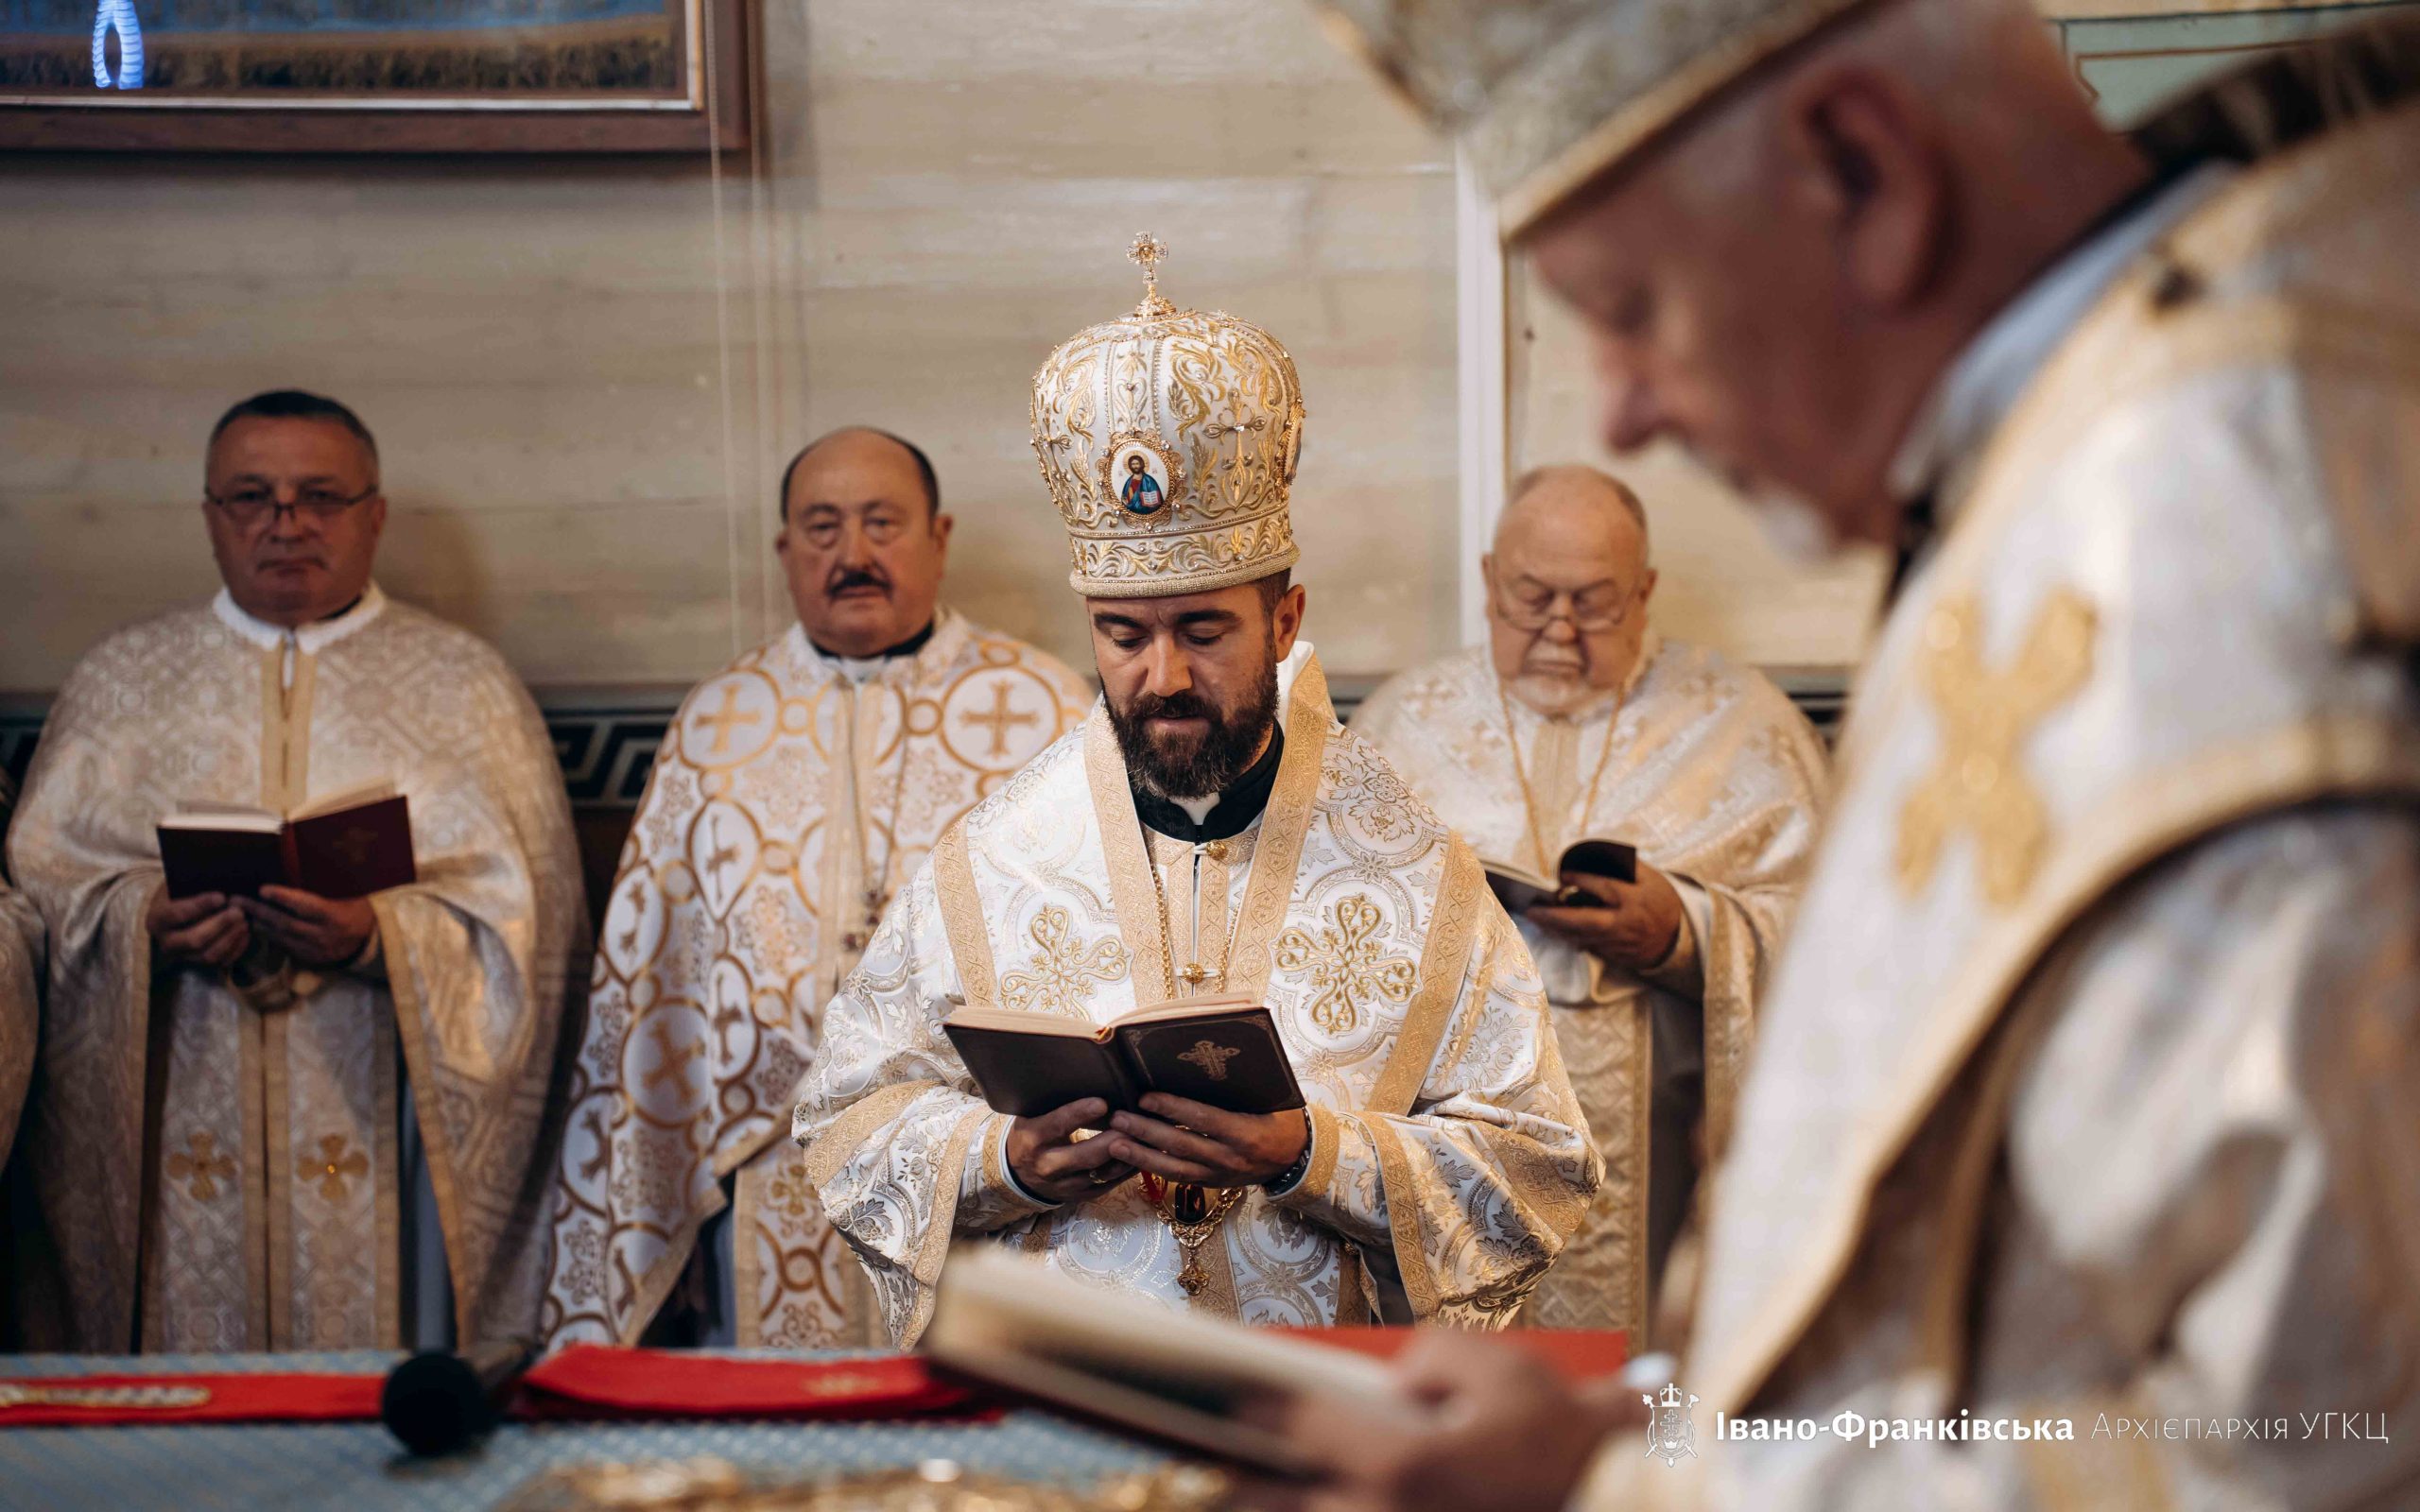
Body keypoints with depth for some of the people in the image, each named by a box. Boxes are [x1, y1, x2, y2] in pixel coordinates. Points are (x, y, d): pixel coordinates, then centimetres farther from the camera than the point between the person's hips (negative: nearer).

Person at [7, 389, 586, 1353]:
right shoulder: (120, 681, 13)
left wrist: (378, 937, -17)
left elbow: (523, 915, 0)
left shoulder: (463, 683, 8)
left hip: (382, 1131, -1)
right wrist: (144, 922, -12)